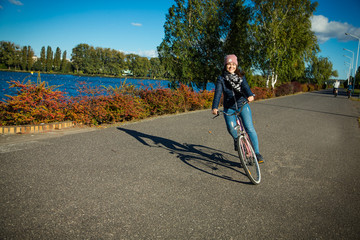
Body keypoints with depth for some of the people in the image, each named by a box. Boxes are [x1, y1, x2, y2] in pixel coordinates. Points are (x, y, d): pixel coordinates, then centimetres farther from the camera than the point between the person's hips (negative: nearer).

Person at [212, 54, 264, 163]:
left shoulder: (241, 77, 1)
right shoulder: (221, 78, -2)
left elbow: (245, 87, -18)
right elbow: (218, 93, -14)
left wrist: (250, 95, -41)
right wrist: (215, 107, -31)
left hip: (243, 105, 0)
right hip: (229, 108, 0)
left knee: (249, 128, -12)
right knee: (231, 127, -23)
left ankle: (257, 152, 0)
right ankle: (236, 139, 13)